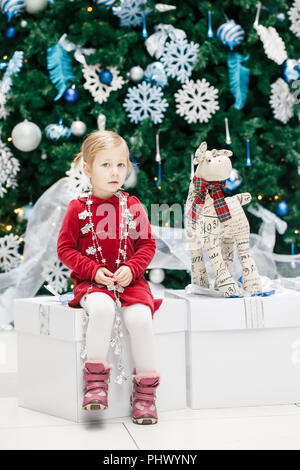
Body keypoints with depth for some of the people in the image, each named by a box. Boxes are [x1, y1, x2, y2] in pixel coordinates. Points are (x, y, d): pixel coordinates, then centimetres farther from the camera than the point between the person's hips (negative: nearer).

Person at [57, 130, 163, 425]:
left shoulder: (132, 206, 6)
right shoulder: (78, 208, 0)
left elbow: (147, 244, 9)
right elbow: (65, 248, 2)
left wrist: (132, 269, -9)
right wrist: (93, 270, -11)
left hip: (129, 280, 2)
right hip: (92, 282, -2)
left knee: (139, 317, -27)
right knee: (102, 308, -35)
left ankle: (145, 391, -12)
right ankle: (95, 380, -22)